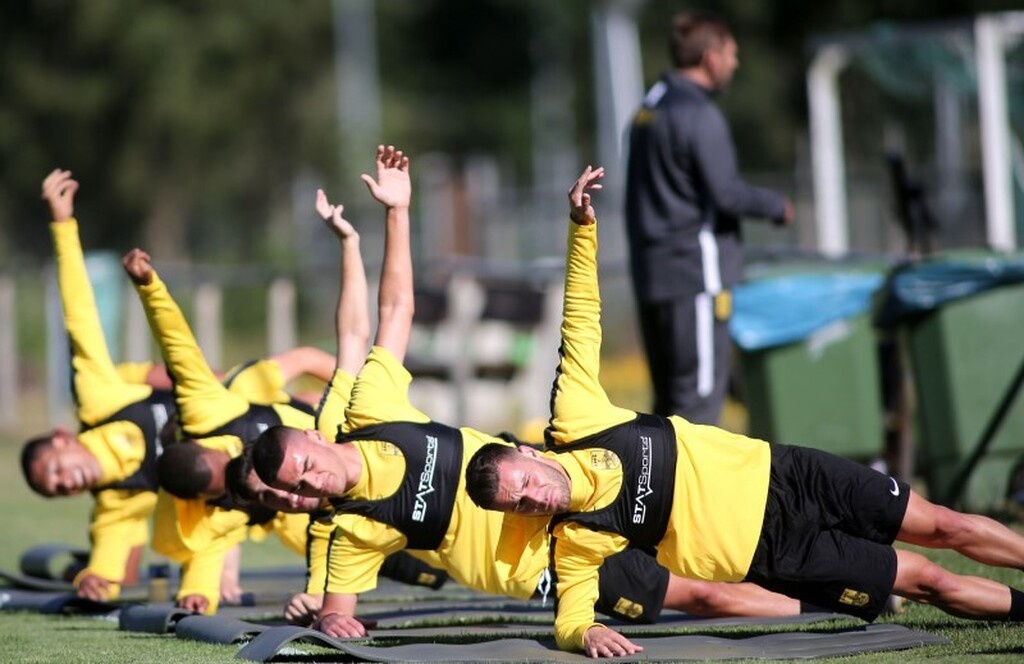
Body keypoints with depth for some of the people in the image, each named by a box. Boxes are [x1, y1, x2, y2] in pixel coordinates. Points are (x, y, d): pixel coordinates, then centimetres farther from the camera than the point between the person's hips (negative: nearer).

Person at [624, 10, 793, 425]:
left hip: (650, 274, 9)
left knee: (668, 399, 13)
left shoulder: (649, 108, 16)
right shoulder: (698, 115, -13)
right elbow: (726, 193, -18)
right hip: (694, 274, -9)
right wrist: (776, 207, -1)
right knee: (699, 399, -7)